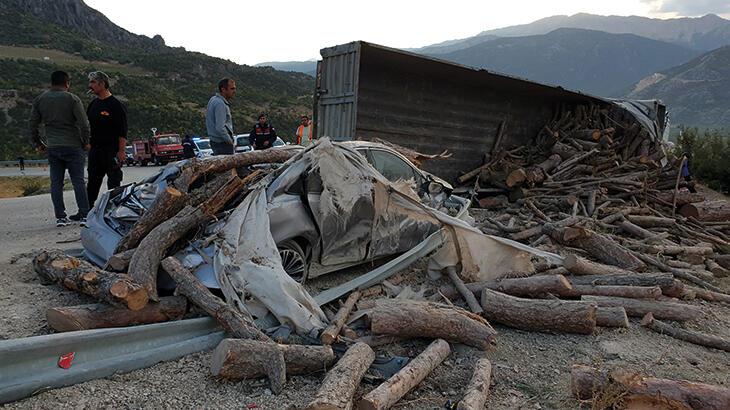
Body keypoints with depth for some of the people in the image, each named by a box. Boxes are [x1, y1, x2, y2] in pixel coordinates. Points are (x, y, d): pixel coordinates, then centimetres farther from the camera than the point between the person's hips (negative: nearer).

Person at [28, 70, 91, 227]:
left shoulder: (40, 100, 8)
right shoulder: (72, 99, -6)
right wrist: (85, 142, 1)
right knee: (78, 181, -1)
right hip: (73, 146, -4)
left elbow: (33, 124, 11)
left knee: (56, 183, 7)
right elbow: (84, 124, -11)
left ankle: (60, 216, 8)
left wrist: (38, 142, 21)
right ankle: (84, 215, -2)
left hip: (52, 148, 4)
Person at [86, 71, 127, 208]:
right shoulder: (93, 104, 13)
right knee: (93, 181, 13)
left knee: (113, 182, -1)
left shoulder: (116, 105, -9)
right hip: (95, 149, 7)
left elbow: (123, 131, -13)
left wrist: (121, 151, -18)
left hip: (112, 150, -7)